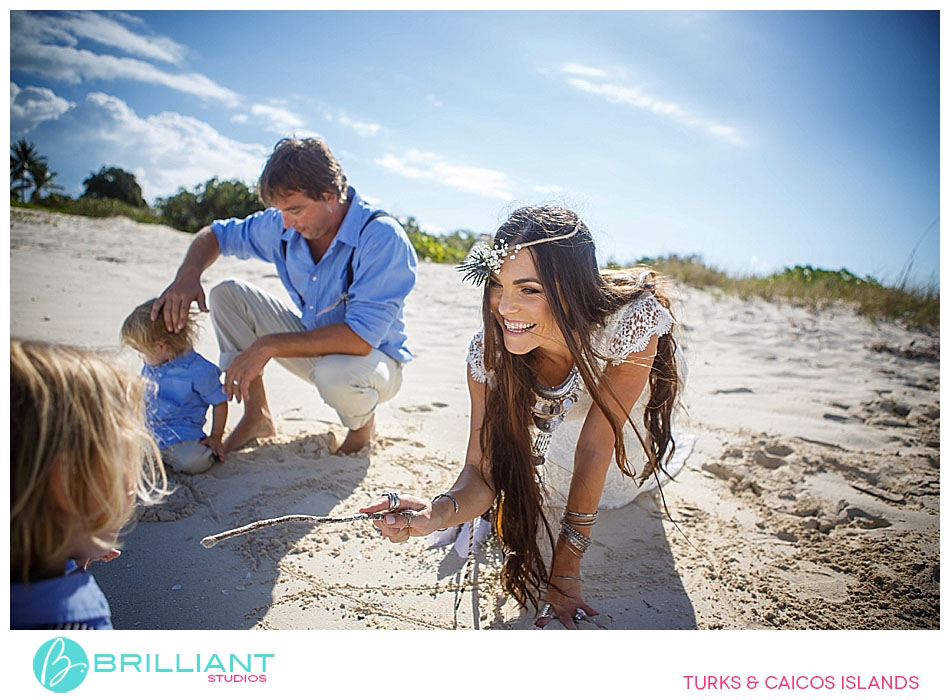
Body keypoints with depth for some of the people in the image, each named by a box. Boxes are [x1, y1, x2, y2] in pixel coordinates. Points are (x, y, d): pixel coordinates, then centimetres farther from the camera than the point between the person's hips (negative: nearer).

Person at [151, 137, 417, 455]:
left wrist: (269, 345, -33)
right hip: (313, 347, 6)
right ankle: (257, 417, 3)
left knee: (336, 373, -41)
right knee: (229, 294, -6)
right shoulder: (283, 226, -8)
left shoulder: (382, 237, -28)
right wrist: (188, 274, -16)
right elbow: (216, 234, 7)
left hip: (375, 360, -6)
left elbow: (361, 338, -36)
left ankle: (363, 423, -2)